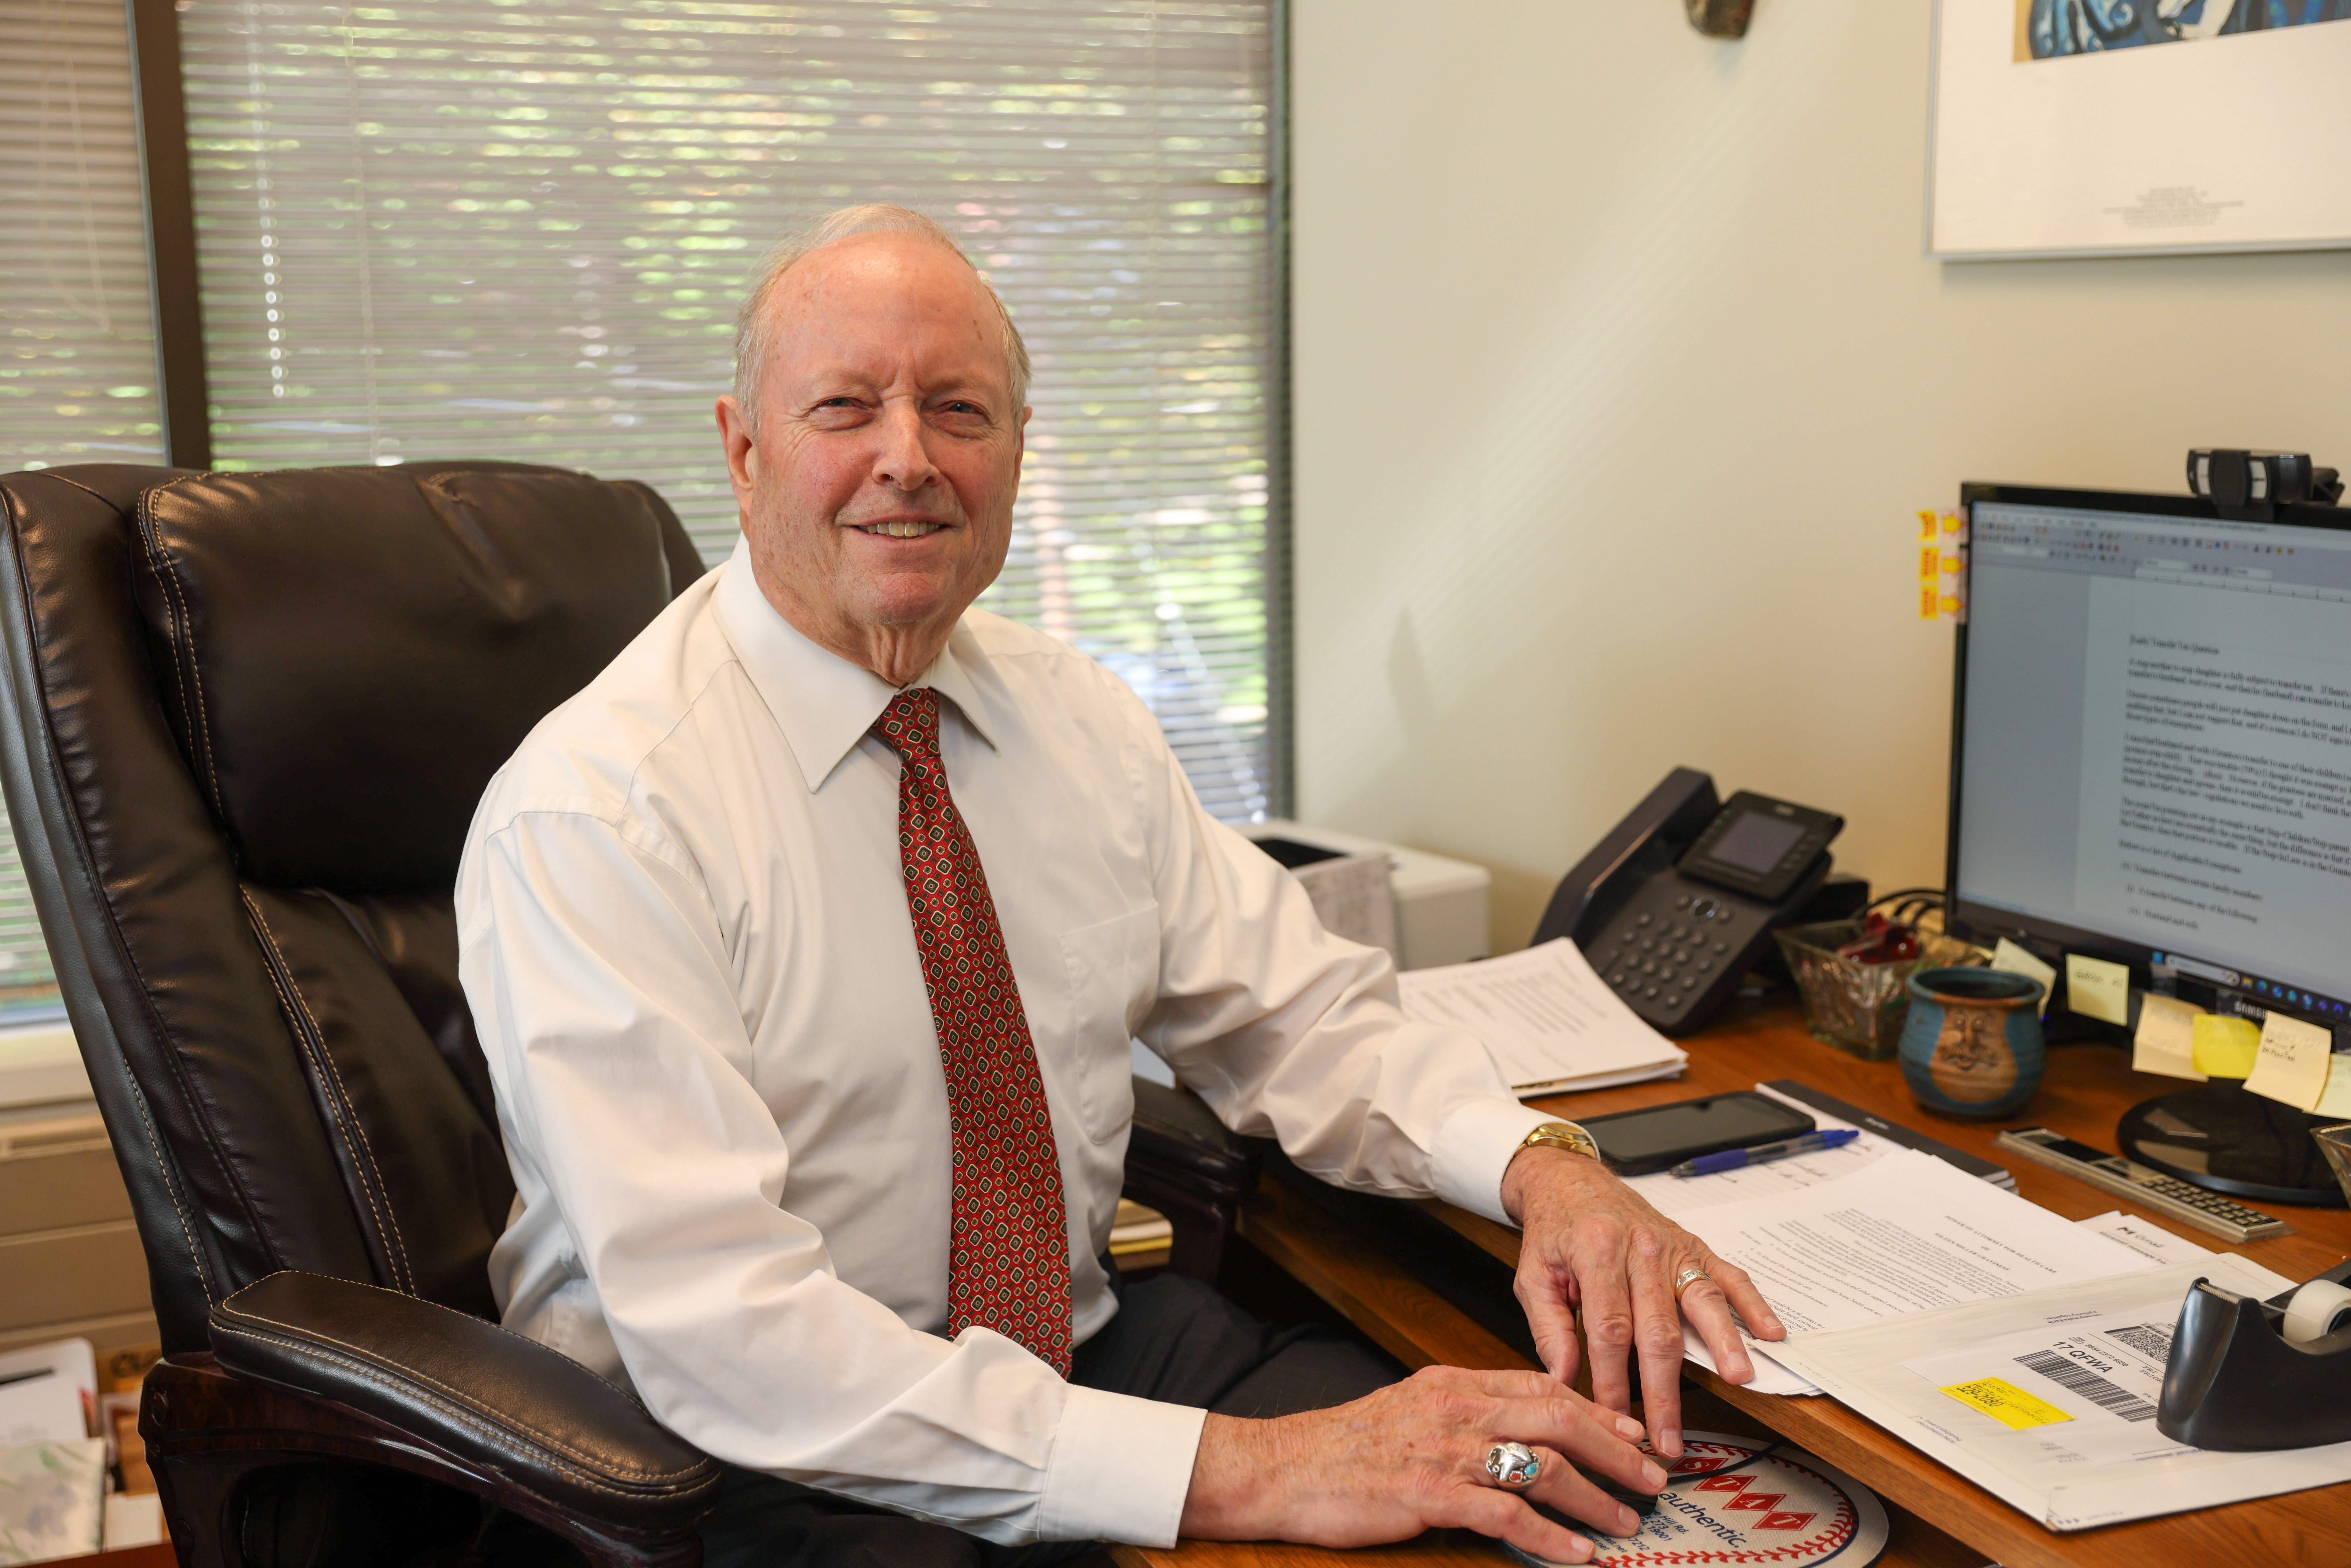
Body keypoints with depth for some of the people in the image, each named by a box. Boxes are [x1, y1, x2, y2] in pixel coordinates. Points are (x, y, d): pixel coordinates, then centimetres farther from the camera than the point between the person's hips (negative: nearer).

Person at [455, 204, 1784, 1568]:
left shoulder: (1078, 720, 4)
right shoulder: (591, 813, -17)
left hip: (1090, 1344, 6)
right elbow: (719, 1324, -25)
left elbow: (1304, 1017, 7)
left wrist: (1544, 1166, -15)